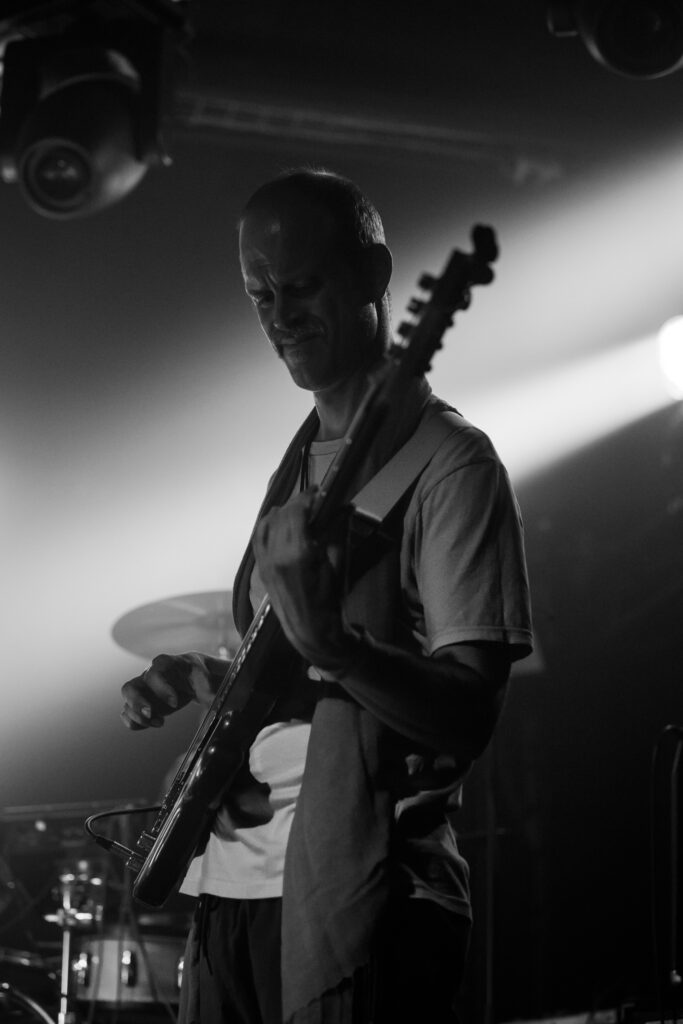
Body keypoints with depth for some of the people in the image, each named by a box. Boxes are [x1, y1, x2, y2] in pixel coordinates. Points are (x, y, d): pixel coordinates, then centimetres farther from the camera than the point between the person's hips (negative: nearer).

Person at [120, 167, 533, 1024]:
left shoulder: (444, 462, -7)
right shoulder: (301, 466, 17)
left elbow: (468, 717, -15)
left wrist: (328, 644, -31)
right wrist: (200, 681, 6)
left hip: (354, 898, -8)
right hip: (235, 883, 8)